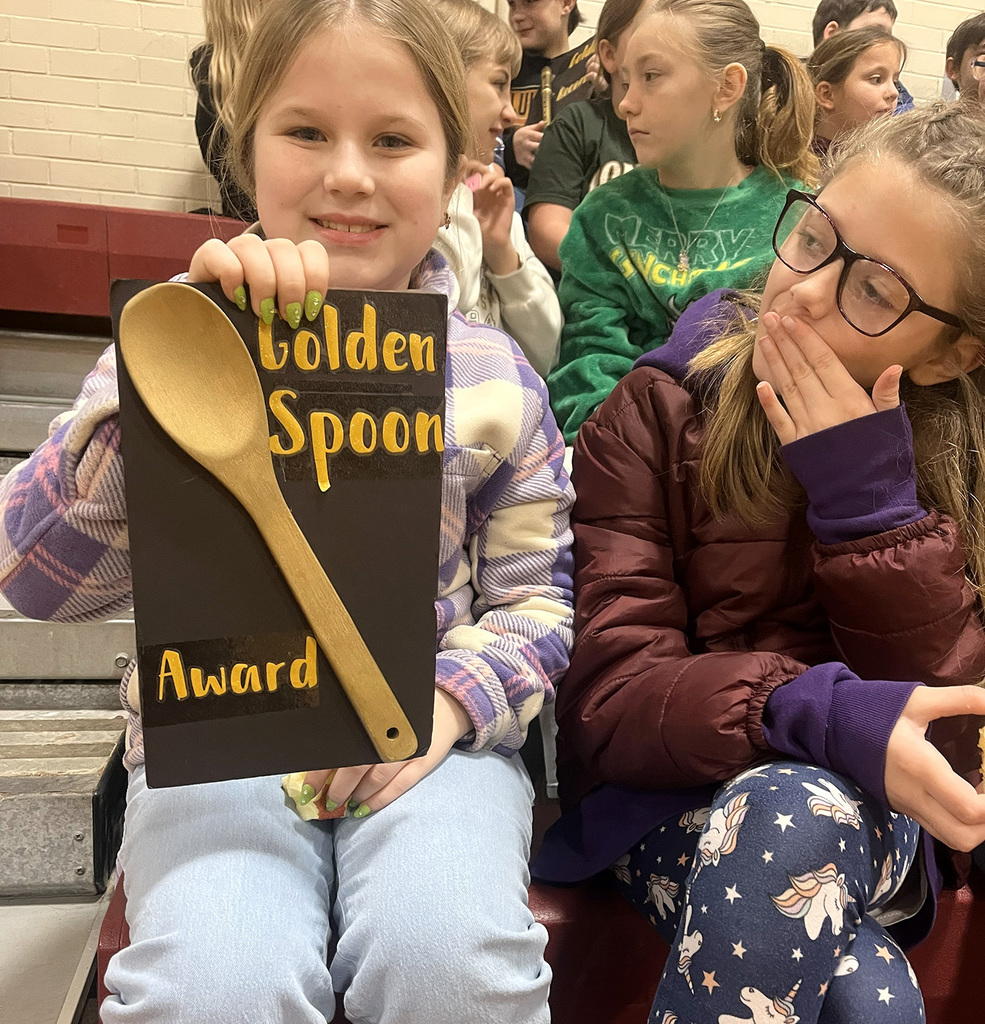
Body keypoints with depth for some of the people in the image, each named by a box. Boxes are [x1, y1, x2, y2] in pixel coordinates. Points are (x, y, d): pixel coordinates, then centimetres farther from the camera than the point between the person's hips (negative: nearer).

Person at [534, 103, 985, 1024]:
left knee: (794, 822, -33)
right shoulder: (656, 413, -8)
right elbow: (608, 703, -15)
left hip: (865, 814, 2)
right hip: (673, 797, -2)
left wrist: (870, 501, -19)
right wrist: (815, 711, -33)